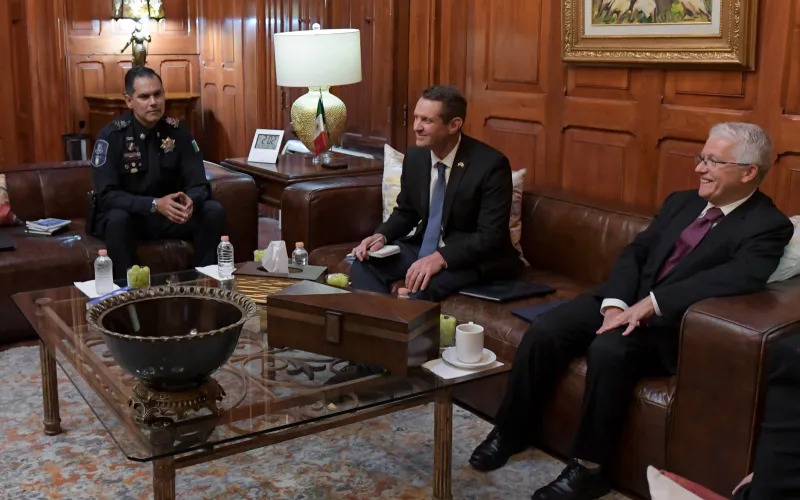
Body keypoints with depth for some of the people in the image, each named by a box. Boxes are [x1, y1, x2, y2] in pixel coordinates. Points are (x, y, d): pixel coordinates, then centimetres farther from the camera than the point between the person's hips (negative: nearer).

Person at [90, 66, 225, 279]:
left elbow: (199, 185, -8)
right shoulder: (112, 136, -15)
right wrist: (155, 204, -37)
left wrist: (190, 201, -33)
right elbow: (107, 195, -23)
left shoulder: (177, 131, -5)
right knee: (118, 219, -37)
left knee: (214, 211, -20)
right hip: (127, 216, -3)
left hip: (167, 214, 3)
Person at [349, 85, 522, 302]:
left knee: (427, 283, -35)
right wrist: (381, 236, -8)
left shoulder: (491, 164, -20)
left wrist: (440, 258, -35)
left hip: (472, 258, -6)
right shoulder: (414, 157, -1)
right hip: (425, 246, 7)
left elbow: (490, 236, -23)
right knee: (365, 262, -14)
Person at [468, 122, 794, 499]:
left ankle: (589, 466, -17)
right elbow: (635, 252, 9)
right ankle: (511, 431, 4)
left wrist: (650, 304, -31)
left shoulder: (768, 227, -6)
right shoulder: (681, 202, 15)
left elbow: (738, 277, -25)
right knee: (543, 332, -15)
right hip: (626, 300, 6)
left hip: (673, 324, -6)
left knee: (608, 349, -34)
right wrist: (616, 303, -12)